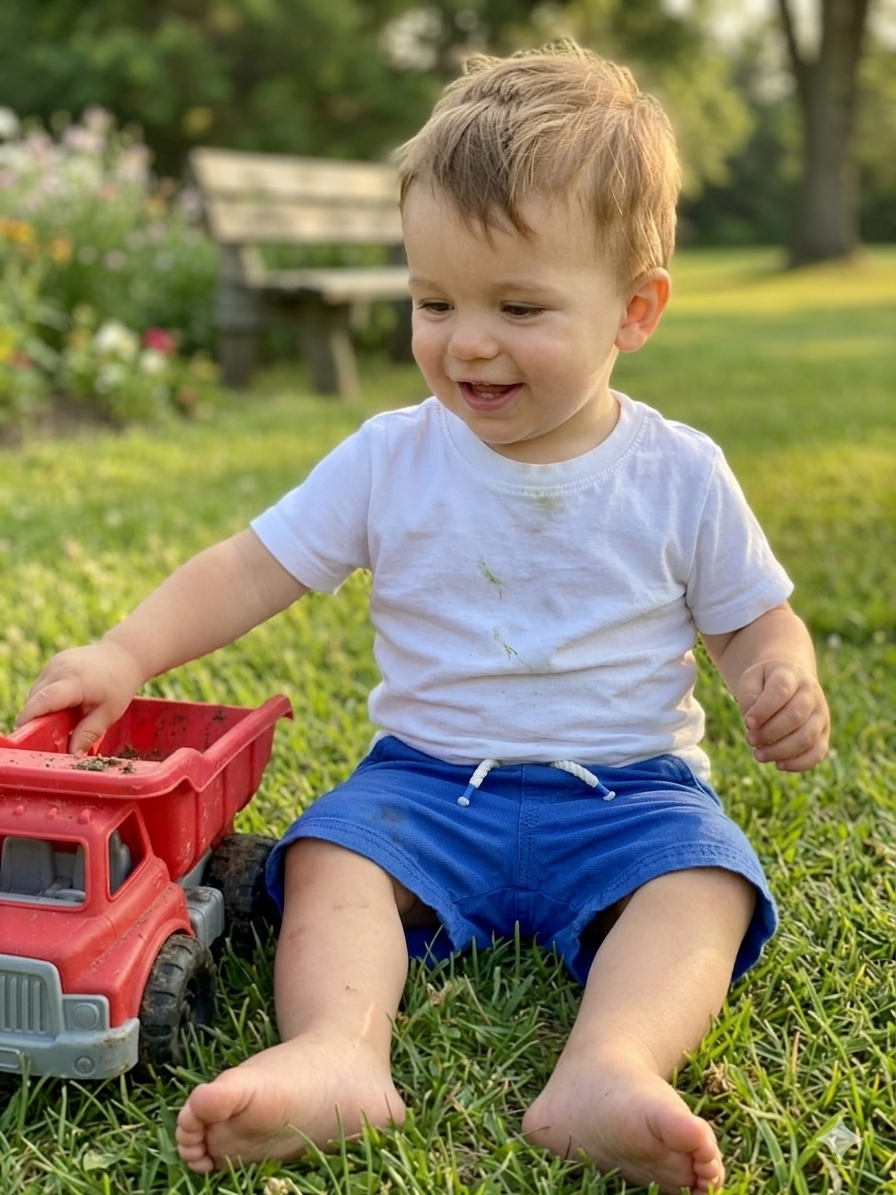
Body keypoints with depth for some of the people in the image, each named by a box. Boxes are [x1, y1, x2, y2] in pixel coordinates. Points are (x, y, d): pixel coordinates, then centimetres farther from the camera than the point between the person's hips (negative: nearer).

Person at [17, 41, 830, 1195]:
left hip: (625, 789, -1)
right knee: (330, 853, -26)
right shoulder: (391, 458, 0)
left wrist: (781, 680, -15)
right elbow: (252, 568, -1)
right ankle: (340, 1048, -47)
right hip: (429, 777, 1)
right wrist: (126, 653, -15)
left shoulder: (678, 474, -2)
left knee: (702, 880, -30)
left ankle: (609, 1067, -51)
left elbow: (752, 618, 8)